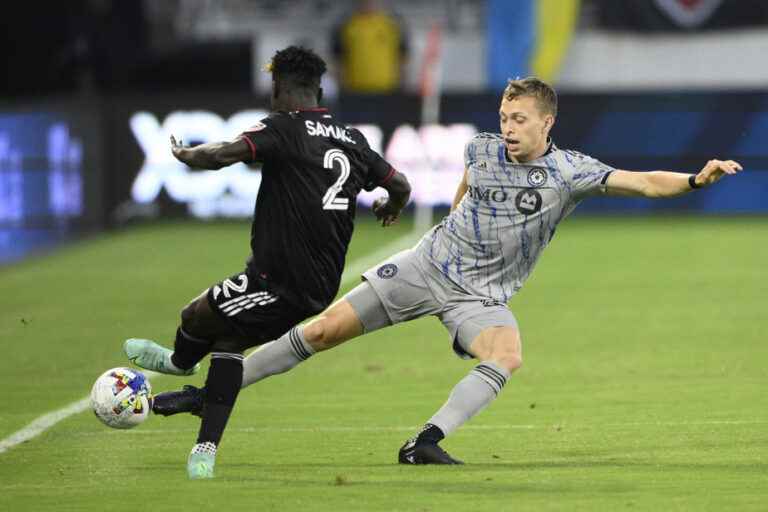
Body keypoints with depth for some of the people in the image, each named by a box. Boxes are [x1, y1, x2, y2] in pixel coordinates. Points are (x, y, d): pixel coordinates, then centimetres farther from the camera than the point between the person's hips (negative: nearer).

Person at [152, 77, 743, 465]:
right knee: (324, 330, -4)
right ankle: (209, 393, 5)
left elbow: (642, 182, -21)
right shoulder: (481, 150, -2)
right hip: (426, 266, 2)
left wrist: (695, 179, -37)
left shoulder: (569, 172, -12)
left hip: (482, 295, -2)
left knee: (507, 355, -35)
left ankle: (425, 443, -35)